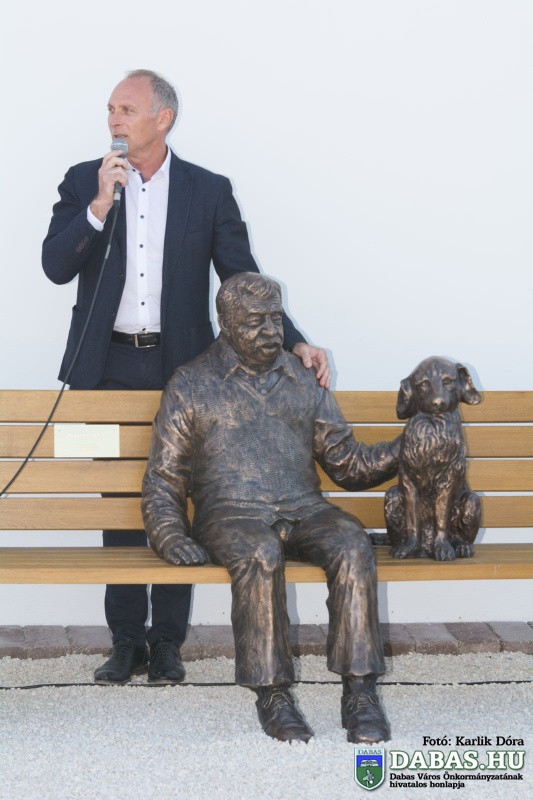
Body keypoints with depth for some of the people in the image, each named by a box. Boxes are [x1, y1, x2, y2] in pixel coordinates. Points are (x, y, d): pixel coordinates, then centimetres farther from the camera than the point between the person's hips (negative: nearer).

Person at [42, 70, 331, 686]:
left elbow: (244, 279, 3)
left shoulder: (208, 191, 2)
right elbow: (56, 266, -5)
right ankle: (126, 641, 16)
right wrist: (99, 206, -17)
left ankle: (167, 641, 16)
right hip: (109, 369, 1)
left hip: (179, 369, -1)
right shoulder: (84, 183, 5)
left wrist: (294, 343, -7)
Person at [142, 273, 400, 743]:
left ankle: (360, 691, -30)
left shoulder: (304, 381, 21)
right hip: (230, 512, -2)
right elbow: (162, 481, 11)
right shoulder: (191, 385, 13)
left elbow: (348, 464, 18)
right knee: (259, 555, -37)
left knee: (352, 545, -30)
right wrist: (170, 537, -8)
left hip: (304, 509, 3)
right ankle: (272, 694, -27)